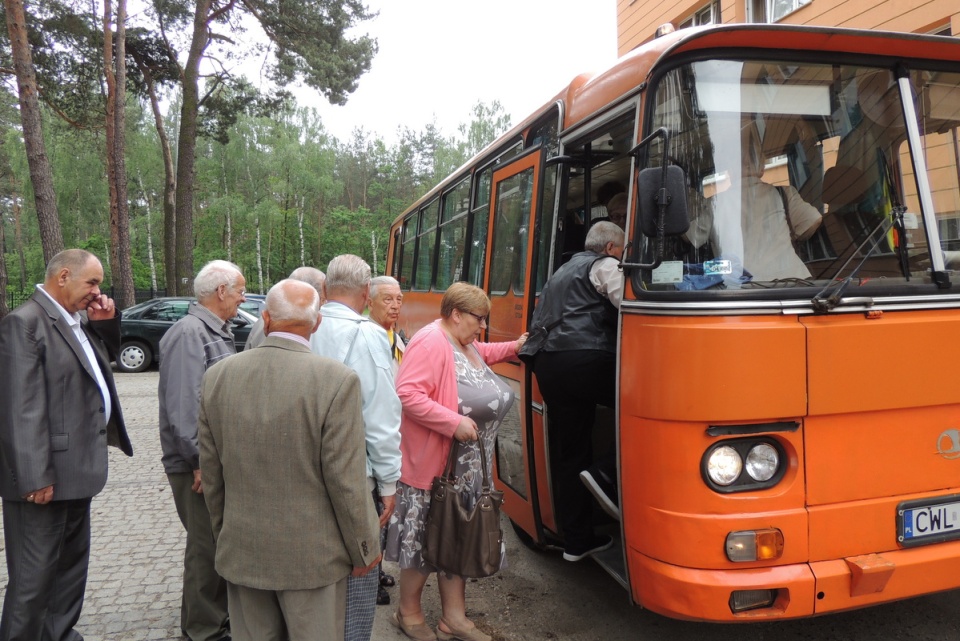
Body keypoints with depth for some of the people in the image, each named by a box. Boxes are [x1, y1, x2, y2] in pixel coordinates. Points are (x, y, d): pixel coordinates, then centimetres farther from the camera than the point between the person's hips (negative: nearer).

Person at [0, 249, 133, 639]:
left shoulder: (77, 321, 11)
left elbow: (103, 362, 26)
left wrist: (106, 323, 7)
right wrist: (36, 476, -22)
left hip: (75, 468, 10)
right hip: (47, 475, -10)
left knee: (72, 562, 20)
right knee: (35, 574, 1)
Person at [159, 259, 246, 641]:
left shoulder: (218, 332, 12)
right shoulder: (188, 333, -18)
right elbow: (182, 405, -24)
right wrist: (200, 461, -22)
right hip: (200, 463, -9)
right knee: (207, 545, 3)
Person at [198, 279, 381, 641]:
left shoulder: (217, 376, -5)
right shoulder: (337, 380, -19)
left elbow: (211, 473, 4)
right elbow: (345, 479, -16)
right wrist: (364, 549, -2)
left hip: (241, 551, 4)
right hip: (310, 554, -4)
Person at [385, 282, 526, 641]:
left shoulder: (466, 342, 11)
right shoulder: (431, 343, -21)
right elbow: (407, 394, -30)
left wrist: (514, 346, 29)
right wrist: (454, 422, -29)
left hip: (467, 467, 10)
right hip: (433, 464, -10)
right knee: (425, 540, 6)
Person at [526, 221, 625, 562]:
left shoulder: (560, 273, 32)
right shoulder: (604, 265, 7)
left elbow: (538, 322, 35)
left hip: (547, 366, 8)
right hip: (587, 359, -8)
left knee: (568, 455, 11)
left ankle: (576, 540, 17)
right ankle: (608, 475, -7)